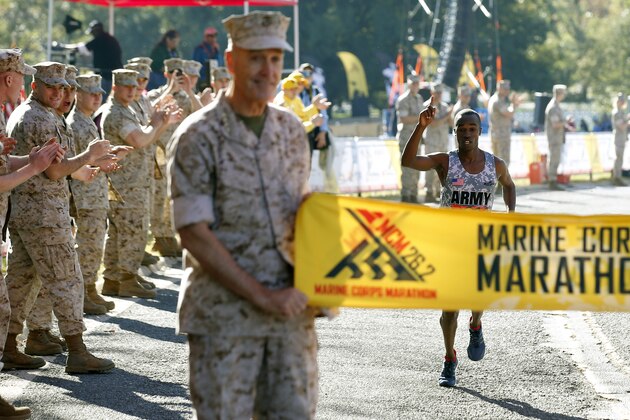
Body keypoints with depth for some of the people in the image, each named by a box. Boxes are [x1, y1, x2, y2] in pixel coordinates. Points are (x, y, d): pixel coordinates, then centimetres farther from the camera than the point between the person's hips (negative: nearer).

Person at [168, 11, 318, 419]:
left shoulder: (292, 130, 10)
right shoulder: (199, 136, -8)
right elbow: (194, 234, -13)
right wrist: (262, 296, -15)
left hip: (291, 304, 5)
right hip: (224, 309, -5)